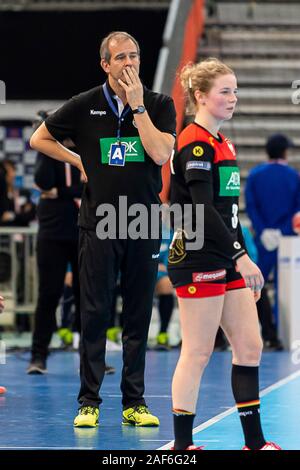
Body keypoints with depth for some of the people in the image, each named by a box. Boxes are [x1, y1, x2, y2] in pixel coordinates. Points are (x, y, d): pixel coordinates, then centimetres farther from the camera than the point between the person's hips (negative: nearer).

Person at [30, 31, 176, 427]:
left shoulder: (160, 105, 2)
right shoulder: (85, 106, 1)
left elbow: (161, 154, -13)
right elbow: (39, 139, 13)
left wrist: (137, 105, -13)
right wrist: (79, 161, 4)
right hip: (99, 225, -1)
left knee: (138, 317, 5)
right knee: (95, 314, -1)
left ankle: (134, 403, 10)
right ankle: (89, 402, 3)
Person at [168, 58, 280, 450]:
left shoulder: (222, 144, 16)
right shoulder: (195, 144, -13)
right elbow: (202, 210, -20)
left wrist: (243, 258, 18)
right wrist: (240, 255, -23)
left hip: (226, 260, 9)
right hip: (197, 260, -9)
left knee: (250, 346, 7)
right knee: (197, 353, -5)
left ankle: (255, 441, 12)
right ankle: (182, 445, 2)